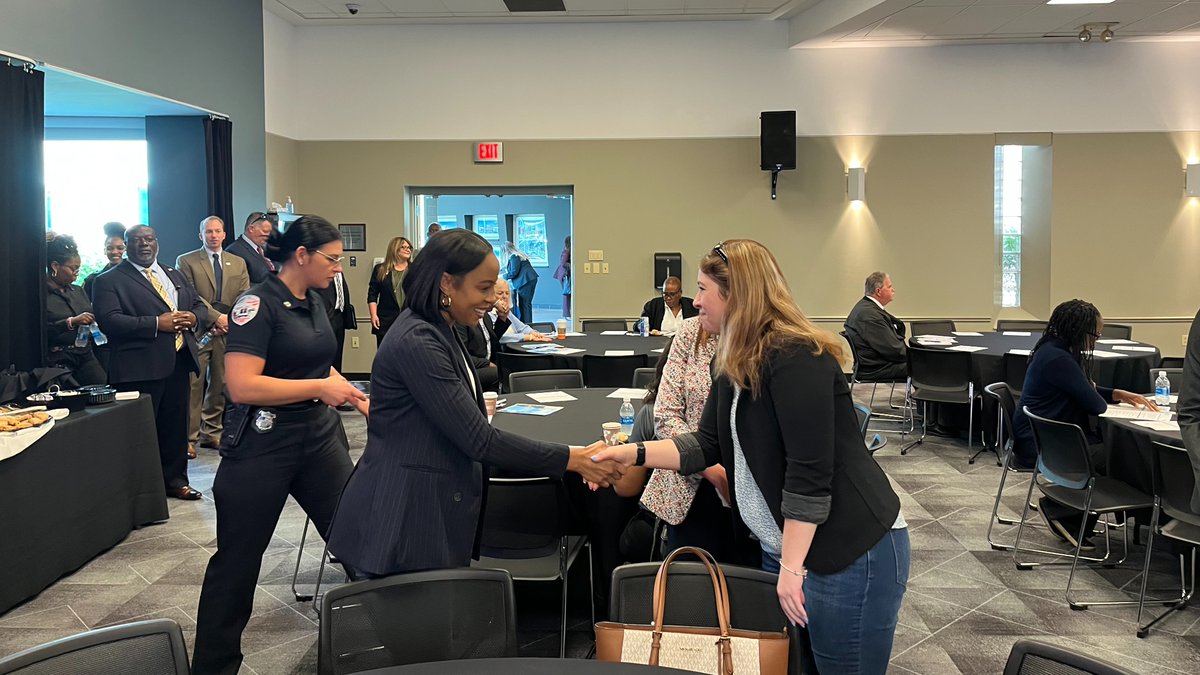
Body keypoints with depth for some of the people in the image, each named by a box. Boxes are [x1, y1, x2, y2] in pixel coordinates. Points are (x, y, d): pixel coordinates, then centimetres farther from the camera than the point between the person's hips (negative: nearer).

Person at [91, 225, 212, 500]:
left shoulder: (176, 276, 19)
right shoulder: (109, 281, -1)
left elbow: (201, 307, 19)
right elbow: (109, 320, -15)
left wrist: (194, 318, -6)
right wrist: (156, 324, -21)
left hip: (179, 363, 6)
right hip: (140, 368, -6)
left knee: (176, 424, 13)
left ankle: (174, 479, 24)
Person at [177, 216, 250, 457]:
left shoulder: (238, 263, 14)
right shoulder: (186, 261, 3)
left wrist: (230, 321, -8)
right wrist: (217, 318, -16)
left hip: (228, 332, 4)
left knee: (220, 384, 7)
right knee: (194, 385, -7)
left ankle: (211, 433, 17)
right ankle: (189, 438, -3)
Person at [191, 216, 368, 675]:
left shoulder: (314, 302, 9)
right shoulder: (258, 303, -16)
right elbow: (242, 386, -25)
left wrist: (359, 401, 11)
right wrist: (321, 388, -20)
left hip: (320, 437, 7)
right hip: (262, 446, -7)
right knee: (238, 558, 6)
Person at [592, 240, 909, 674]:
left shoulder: (795, 357, -20)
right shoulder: (736, 364, 8)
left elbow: (810, 471, -23)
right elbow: (708, 445, 10)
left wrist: (792, 567, -22)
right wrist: (634, 454, -2)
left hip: (850, 551, -9)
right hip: (783, 548, 9)